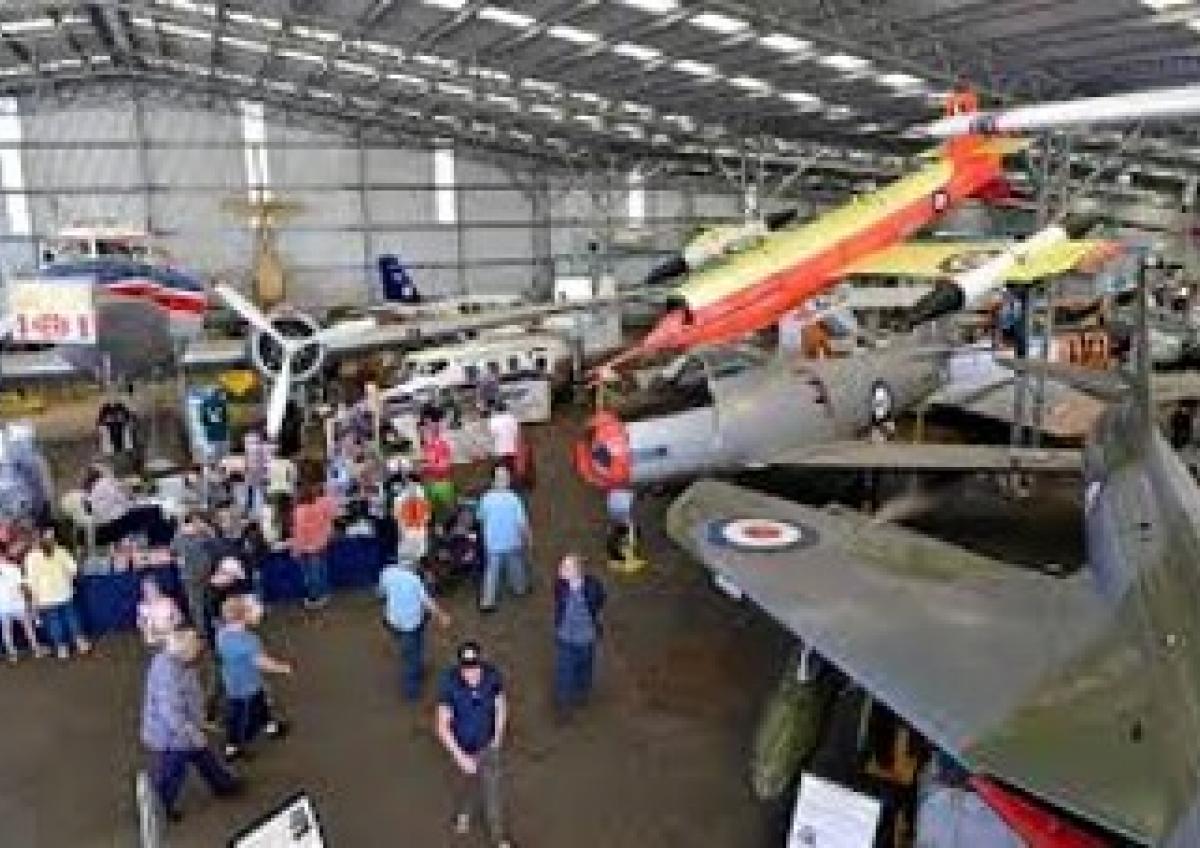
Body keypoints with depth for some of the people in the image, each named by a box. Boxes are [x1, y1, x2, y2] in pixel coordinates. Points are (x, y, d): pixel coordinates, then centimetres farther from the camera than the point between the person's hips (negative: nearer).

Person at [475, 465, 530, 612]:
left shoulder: (486, 498, -12)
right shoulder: (513, 498, -16)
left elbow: (481, 517, 3)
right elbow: (522, 522, -14)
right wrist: (526, 537, 1)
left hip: (492, 543, 0)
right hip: (512, 541, 0)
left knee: (491, 571, 6)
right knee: (516, 567, 22)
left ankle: (487, 601, 3)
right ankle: (520, 588, 42)